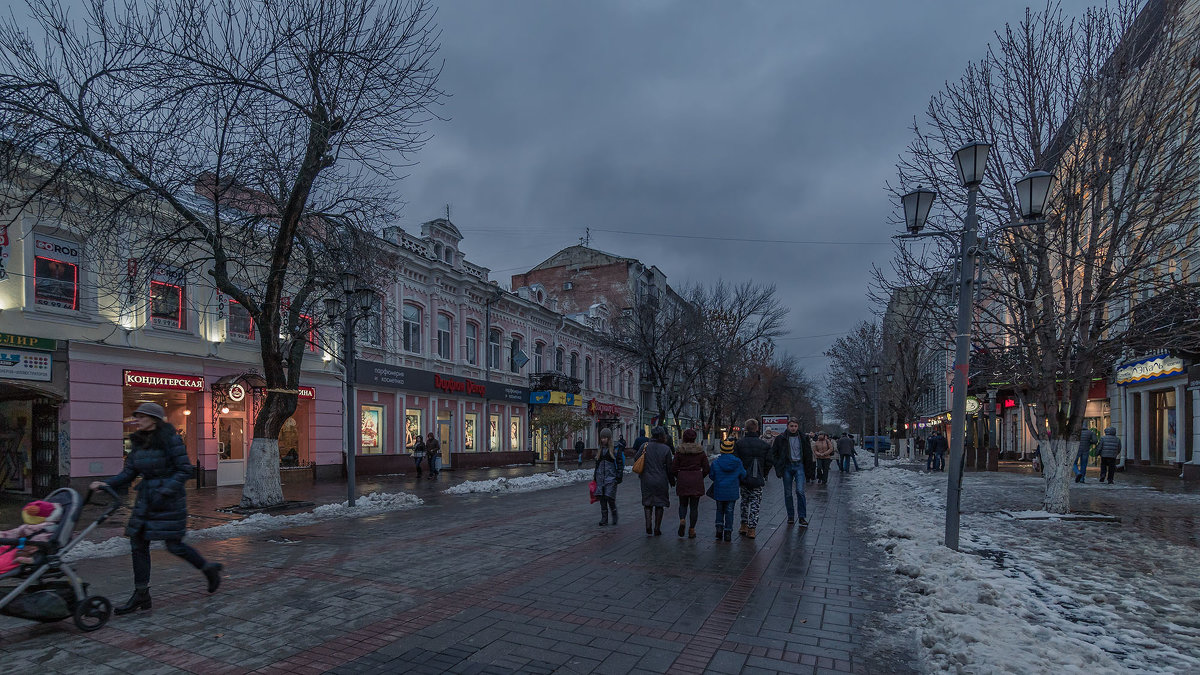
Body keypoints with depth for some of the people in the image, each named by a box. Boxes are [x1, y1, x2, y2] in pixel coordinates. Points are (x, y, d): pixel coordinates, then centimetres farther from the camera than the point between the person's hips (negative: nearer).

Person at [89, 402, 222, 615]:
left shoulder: (170, 440, -13)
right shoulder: (139, 442, 8)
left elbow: (184, 470, -14)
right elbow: (129, 472, 9)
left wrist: (165, 491, -21)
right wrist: (107, 484, -7)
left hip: (169, 499, -7)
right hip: (146, 499, 7)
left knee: (174, 545, -2)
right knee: (138, 543, 5)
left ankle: (209, 568, 20)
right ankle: (141, 595, 14)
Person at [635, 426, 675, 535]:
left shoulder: (645, 446, -4)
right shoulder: (666, 449, -8)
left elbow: (636, 460, 4)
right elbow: (669, 467, -3)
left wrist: (640, 474, 20)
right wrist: (672, 481, 11)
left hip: (646, 480, 1)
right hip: (661, 481, -1)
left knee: (648, 502, 15)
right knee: (659, 504, 11)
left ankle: (648, 524, -2)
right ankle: (657, 528, 14)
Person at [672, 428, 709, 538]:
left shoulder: (680, 450, -4)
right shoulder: (700, 450, 0)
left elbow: (674, 468, -5)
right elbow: (706, 468, 0)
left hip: (682, 480, 0)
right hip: (697, 481, 0)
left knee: (683, 504, 16)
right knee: (694, 506, 9)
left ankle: (682, 520, -9)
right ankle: (691, 529, 8)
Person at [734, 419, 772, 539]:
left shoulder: (739, 443, -4)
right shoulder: (764, 445, -4)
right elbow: (768, 462, -2)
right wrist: (763, 475, 12)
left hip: (743, 478, 1)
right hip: (757, 479, -1)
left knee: (744, 501, 18)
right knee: (755, 503, 5)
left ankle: (744, 526, 21)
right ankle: (752, 529, 1)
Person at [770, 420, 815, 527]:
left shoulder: (803, 438, 4)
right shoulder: (781, 438, 0)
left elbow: (808, 454, 11)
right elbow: (774, 453, 5)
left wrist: (809, 469, 7)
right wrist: (778, 466, -3)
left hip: (799, 466, 0)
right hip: (787, 466, 0)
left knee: (800, 491, -12)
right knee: (788, 493, 5)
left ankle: (802, 517, -5)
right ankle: (790, 516, 17)